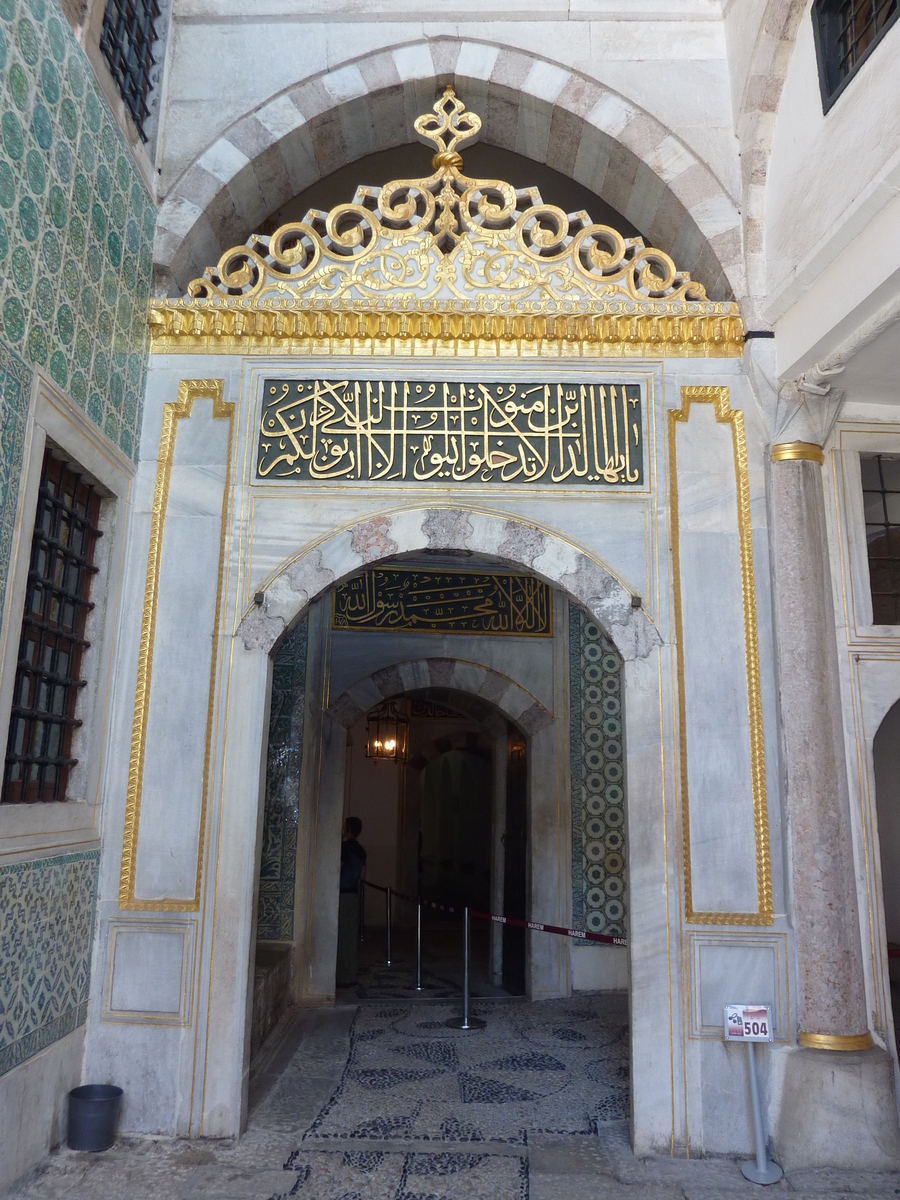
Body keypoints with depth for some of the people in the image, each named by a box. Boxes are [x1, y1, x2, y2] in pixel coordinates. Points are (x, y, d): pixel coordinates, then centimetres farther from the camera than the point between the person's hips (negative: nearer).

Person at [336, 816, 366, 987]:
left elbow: (337, 869, -16)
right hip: (354, 895, 8)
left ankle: (343, 977, -2)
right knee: (351, 936, 11)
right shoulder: (360, 850, 12)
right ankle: (350, 975, 16)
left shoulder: (343, 847, -12)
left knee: (341, 936, -4)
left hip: (342, 895, -8)